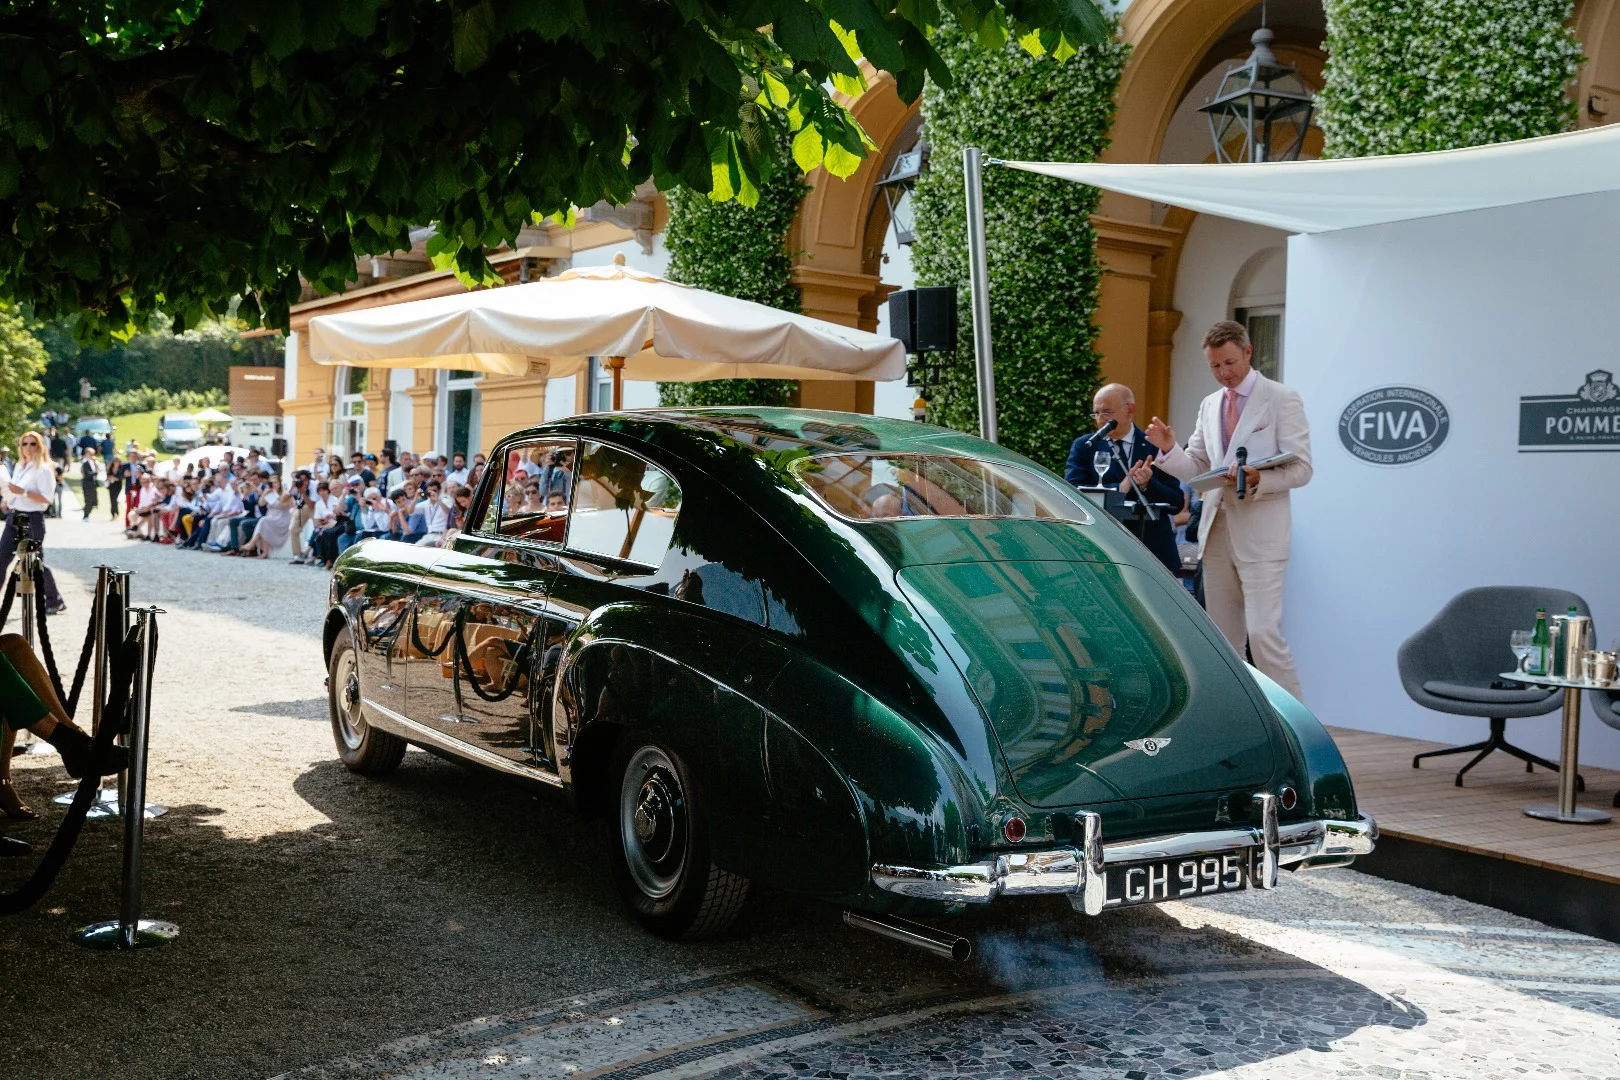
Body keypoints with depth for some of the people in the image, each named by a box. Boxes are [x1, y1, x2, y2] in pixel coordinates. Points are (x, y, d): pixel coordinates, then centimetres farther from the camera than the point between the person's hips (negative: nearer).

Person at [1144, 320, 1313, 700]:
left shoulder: (1282, 400, -3)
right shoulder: (1209, 406, 15)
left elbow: (1301, 469, -7)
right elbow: (1195, 469, 15)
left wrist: (1257, 480, -25)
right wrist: (1169, 448, -5)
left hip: (1260, 532, -6)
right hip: (1216, 529, 6)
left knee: (1263, 632, -13)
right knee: (1223, 636, 9)